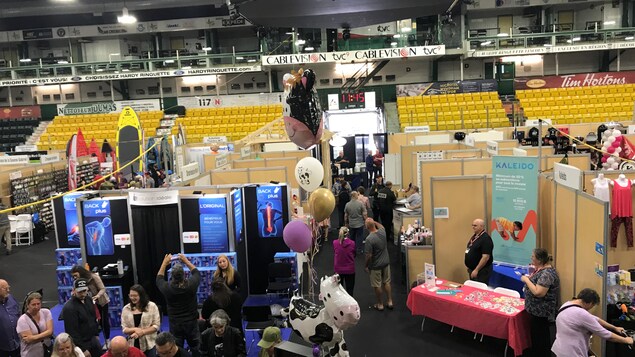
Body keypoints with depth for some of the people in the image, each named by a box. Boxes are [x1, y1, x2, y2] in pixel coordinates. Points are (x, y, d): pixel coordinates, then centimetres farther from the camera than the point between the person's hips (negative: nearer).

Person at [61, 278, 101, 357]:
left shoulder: (88, 300, 2)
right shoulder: (69, 308, -23)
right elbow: (72, 332, -23)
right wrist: (83, 349, -20)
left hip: (93, 340, 7)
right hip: (81, 343, -7)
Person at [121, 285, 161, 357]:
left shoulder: (152, 306, -3)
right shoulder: (126, 309, 4)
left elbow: (156, 326, -5)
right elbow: (124, 329, 2)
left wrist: (142, 332, -16)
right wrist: (135, 329, -17)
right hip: (133, 345, 2)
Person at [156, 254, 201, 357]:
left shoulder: (167, 288, -17)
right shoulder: (191, 285, -17)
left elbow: (159, 278, 6)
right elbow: (196, 272, 5)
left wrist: (165, 262, 11)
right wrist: (186, 261, 10)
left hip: (175, 325, 0)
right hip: (191, 323, 0)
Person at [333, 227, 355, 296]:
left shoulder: (335, 243, -14)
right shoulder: (352, 243, -15)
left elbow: (334, 255, 0)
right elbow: (354, 255, 0)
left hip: (339, 270, 1)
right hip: (350, 270, -1)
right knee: (350, 290, 9)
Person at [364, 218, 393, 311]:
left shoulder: (369, 239, -28)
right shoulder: (382, 231, -9)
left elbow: (369, 255, -22)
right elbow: (381, 226, 19)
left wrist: (366, 266, -8)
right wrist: (373, 221, 20)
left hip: (376, 265, -6)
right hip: (386, 262, 6)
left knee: (377, 286, 10)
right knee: (387, 283, 20)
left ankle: (380, 305, 23)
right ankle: (389, 302, 29)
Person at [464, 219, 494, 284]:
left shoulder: (485, 239, -18)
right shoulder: (474, 236, 10)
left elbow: (485, 257, -24)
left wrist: (476, 270, -23)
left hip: (481, 271, -9)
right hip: (472, 269, 9)